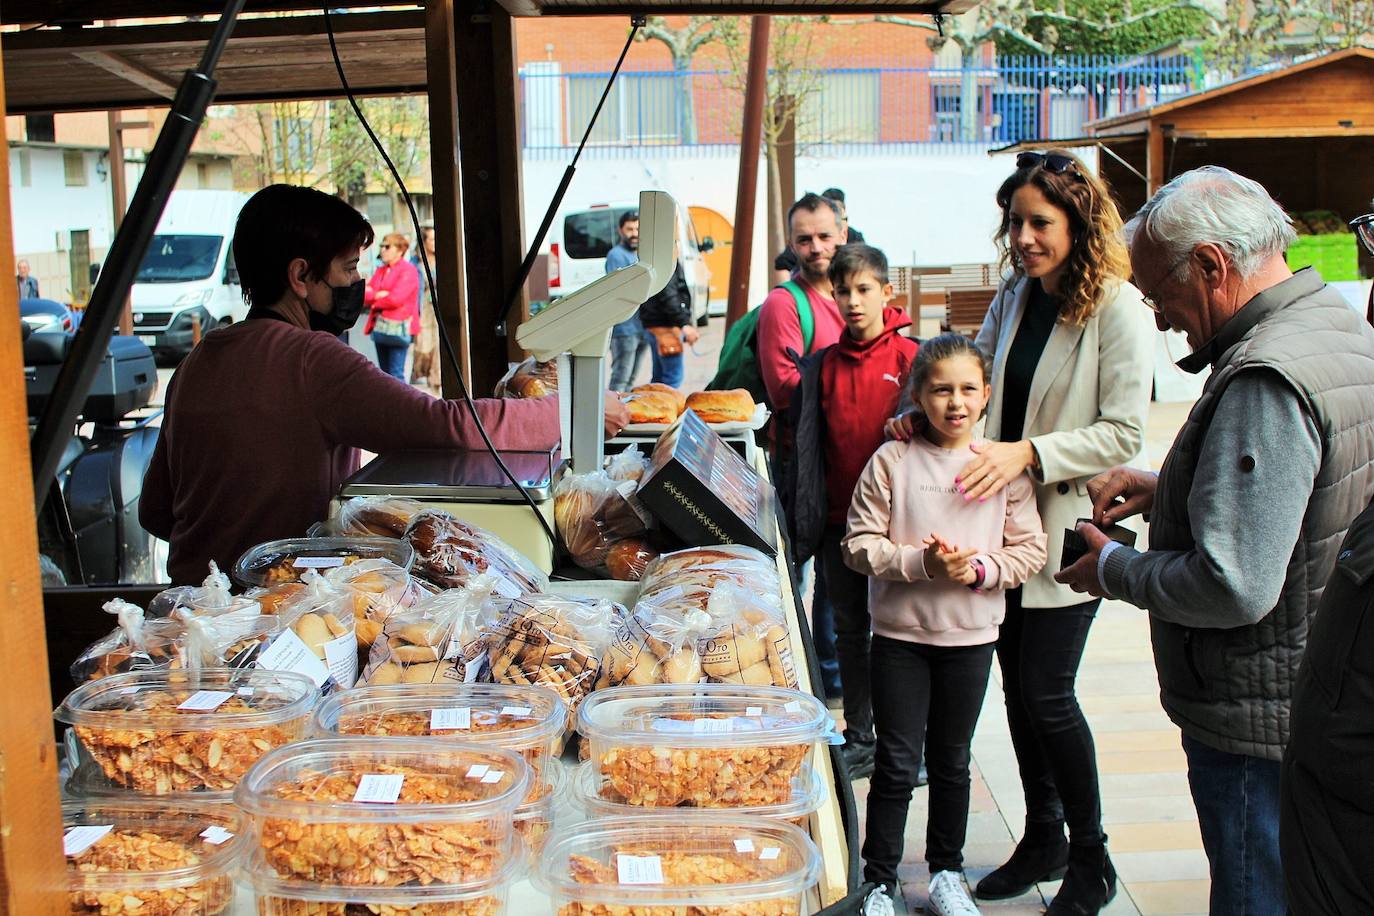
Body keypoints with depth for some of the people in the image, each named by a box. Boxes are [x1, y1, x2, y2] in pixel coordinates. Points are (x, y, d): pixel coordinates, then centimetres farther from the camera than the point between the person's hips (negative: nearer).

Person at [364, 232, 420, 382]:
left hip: (398, 327, -8)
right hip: (380, 327, 8)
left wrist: (374, 298, 0)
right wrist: (378, 294, -11)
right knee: (385, 374, 12)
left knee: (396, 374, -11)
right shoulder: (380, 270, 18)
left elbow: (396, 299, -15)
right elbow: (366, 292, 9)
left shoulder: (408, 270, -6)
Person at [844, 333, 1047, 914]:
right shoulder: (892, 461, -8)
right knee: (897, 764, 5)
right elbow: (860, 545, -9)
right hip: (900, 633, -2)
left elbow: (1030, 549, -1)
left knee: (951, 761, 17)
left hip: (971, 637, 2)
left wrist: (980, 569, -17)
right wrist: (921, 562, -22)